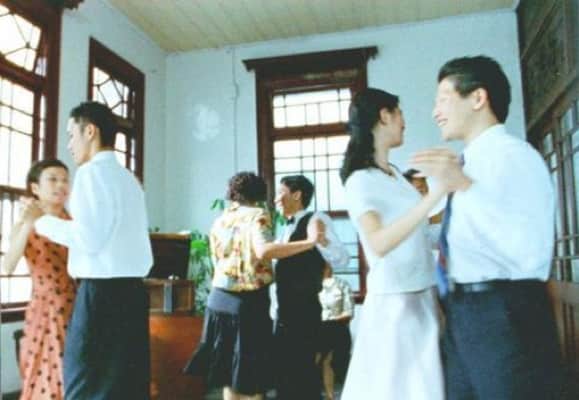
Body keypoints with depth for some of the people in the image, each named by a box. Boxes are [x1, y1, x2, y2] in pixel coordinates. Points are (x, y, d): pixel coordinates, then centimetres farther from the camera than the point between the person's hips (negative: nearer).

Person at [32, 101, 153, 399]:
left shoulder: (92, 171, -7)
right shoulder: (129, 178, 18)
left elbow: (90, 238, -15)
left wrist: (47, 224, -1)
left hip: (102, 291, -8)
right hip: (132, 290, 8)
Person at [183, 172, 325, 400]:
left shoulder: (219, 221, 13)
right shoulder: (258, 215, -6)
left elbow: (217, 261, 16)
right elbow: (263, 251, -25)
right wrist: (309, 242, -26)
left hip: (219, 298, 6)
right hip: (249, 301, -6)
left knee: (229, 373, 14)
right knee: (251, 379, 3)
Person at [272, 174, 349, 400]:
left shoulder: (317, 220, -7)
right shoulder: (287, 229, 17)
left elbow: (342, 260, -20)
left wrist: (321, 240, -37)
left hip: (304, 312, -8)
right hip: (283, 313, 8)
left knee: (303, 374, -3)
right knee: (285, 374, 14)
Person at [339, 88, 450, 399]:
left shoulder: (394, 172, 9)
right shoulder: (360, 180, -15)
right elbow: (379, 243, -31)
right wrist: (436, 193, -34)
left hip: (422, 298, 8)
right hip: (394, 303, -8)